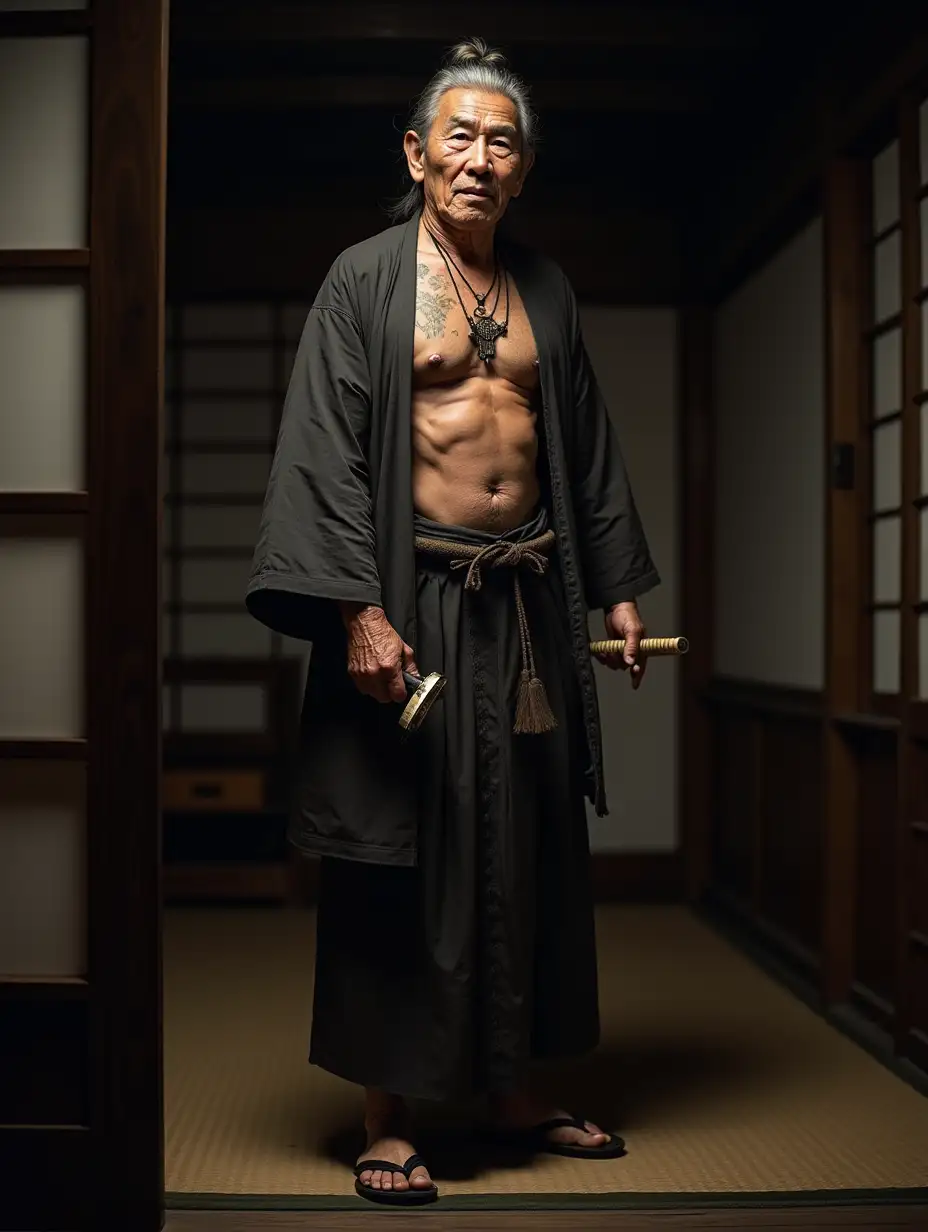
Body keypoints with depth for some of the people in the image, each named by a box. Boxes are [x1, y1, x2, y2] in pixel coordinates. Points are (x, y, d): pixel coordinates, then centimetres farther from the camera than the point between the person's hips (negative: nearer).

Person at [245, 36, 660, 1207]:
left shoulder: (544, 287, 12)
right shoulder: (364, 278, -3)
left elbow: (589, 448, 16)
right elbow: (325, 450, -11)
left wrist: (619, 586, 12)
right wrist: (359, 611, -20)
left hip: (528, 601, 5)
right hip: (411, 595, -5)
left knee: (525, 847, 10)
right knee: (399, 854, 0)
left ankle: (512, 1087, 24)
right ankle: (386, 1115, 10)